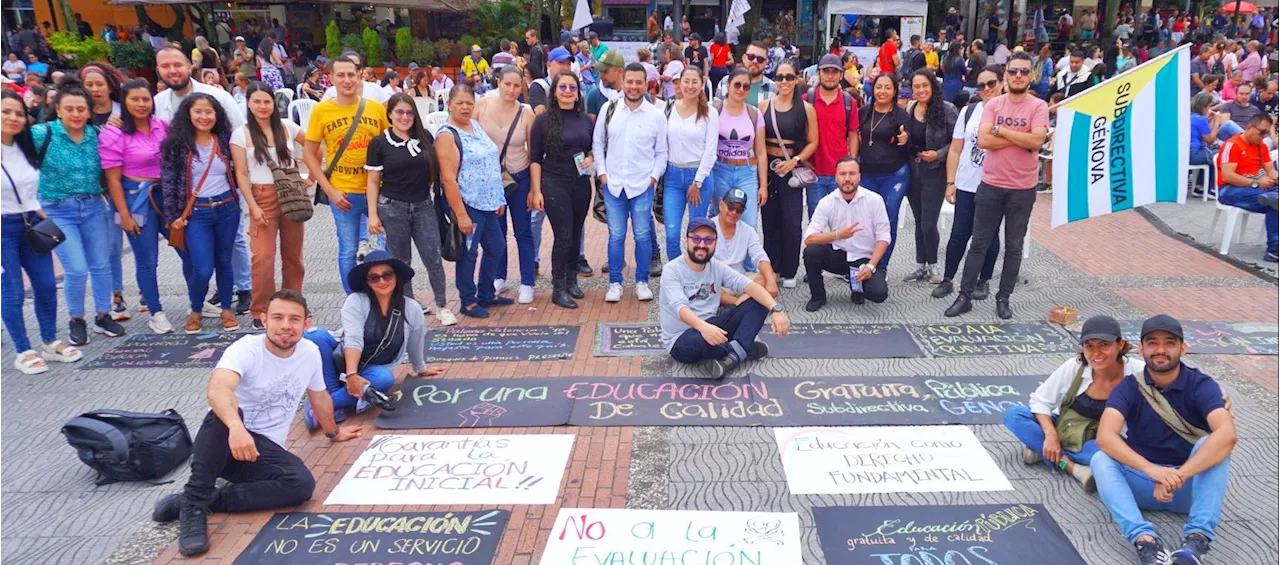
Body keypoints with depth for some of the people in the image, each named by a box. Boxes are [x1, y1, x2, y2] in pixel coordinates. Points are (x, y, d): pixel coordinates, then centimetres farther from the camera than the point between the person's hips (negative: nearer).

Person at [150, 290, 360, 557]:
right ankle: (194, 505, -33)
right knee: (225, 415, -39)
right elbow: (217, 389, -40)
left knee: (302, 483, -28)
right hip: (222, 444, -4)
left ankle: (207, 500, -22)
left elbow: (319, 397, 18)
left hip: (265, 449, 4)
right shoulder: (246, 349, -19)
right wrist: (237, 427, -59)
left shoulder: (310, 353, -2)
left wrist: (334, 433, 33)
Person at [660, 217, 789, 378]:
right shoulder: (672, 270, -14)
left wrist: (776, 309, -30)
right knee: (698, 341, -42)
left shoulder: (717, 267, 2)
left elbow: (749, 286, -11)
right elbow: (679, 307, -31)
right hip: (680, 340, -5)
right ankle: (743, 349, -10)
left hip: (709, 329, 6)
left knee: (759, 303, -8)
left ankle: (734, 354, -27)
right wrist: (702, 327, -52)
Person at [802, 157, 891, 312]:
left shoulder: (874, 200, -9)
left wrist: (871, 266, -20)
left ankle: (857, 285, 13)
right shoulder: (827, 202, -8)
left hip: (864, 259, -1)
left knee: (879, 293, -26)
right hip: (837, 256, 1)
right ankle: (818, 296, -3)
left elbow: (883, 238, -7)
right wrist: (837, 235, -33)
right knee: (811, 251, -28)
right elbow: (809, 238, -17)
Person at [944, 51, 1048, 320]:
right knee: (979, 242, 6)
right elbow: (983, 140, -11)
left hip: (1023, 189, -1)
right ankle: (965, 296, 12)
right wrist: (1021, 138, -14)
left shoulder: (1038, 106, -4)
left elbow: (1037, 141, -18)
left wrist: (1000, 130, -13)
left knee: (1014, 246, 9)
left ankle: (1003, 298, 21)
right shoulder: (993, 104, 1)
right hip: (990, 185, 1)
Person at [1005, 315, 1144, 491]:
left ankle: (1042, 450, -21)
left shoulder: (1136, 373, -20)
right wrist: (1050, 435, -24)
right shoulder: (1074, 367, -17)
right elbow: (1040, 401, -9)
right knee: (1013, 415, -21)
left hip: (1097, 443, -2)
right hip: (1061, 431, 2)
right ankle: (1072, 467, -27)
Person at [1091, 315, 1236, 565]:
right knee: (1100, 460, -26)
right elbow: (1105, 436, -24)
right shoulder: (1129, 388, -7)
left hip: (1191, 487, -1)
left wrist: (1178, 476, -40)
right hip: (1143, 483, 1)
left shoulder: (1201, 385, -10)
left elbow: (1227, 434, -30)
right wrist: (1153, 470, -40)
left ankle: (1198, 537, -37)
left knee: (1214, 445, -27)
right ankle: (1145, 538, -45)